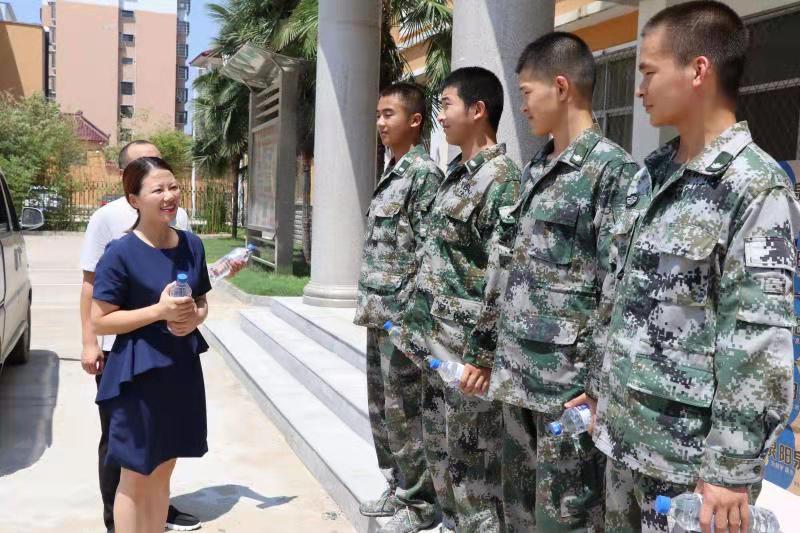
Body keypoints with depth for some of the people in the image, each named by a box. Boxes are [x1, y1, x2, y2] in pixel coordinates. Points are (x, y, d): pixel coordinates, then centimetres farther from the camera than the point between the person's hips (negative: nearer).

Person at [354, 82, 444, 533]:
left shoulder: (424, 172, -13)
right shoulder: (392, 172, 15)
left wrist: (407, 315, -20)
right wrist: (369, 307, 17)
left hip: (401, 315, -9)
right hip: (380, 315, 9)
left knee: (403, 410, 0)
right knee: (381, 407, 16)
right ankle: (398, 489, 30)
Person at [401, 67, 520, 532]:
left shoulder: (502, 180, -16)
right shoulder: (456, 173, 13)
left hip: (467, 352, -9)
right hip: (437, 345, 9)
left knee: (472, 464, 3)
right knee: (441, 453, 20)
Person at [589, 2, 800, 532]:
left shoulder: (756, 188, -15)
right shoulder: (651, 174, 8)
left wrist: (733, 469, -19)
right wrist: (599, 390, 16)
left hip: (691, 450, -7)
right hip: (624, 429, 7)